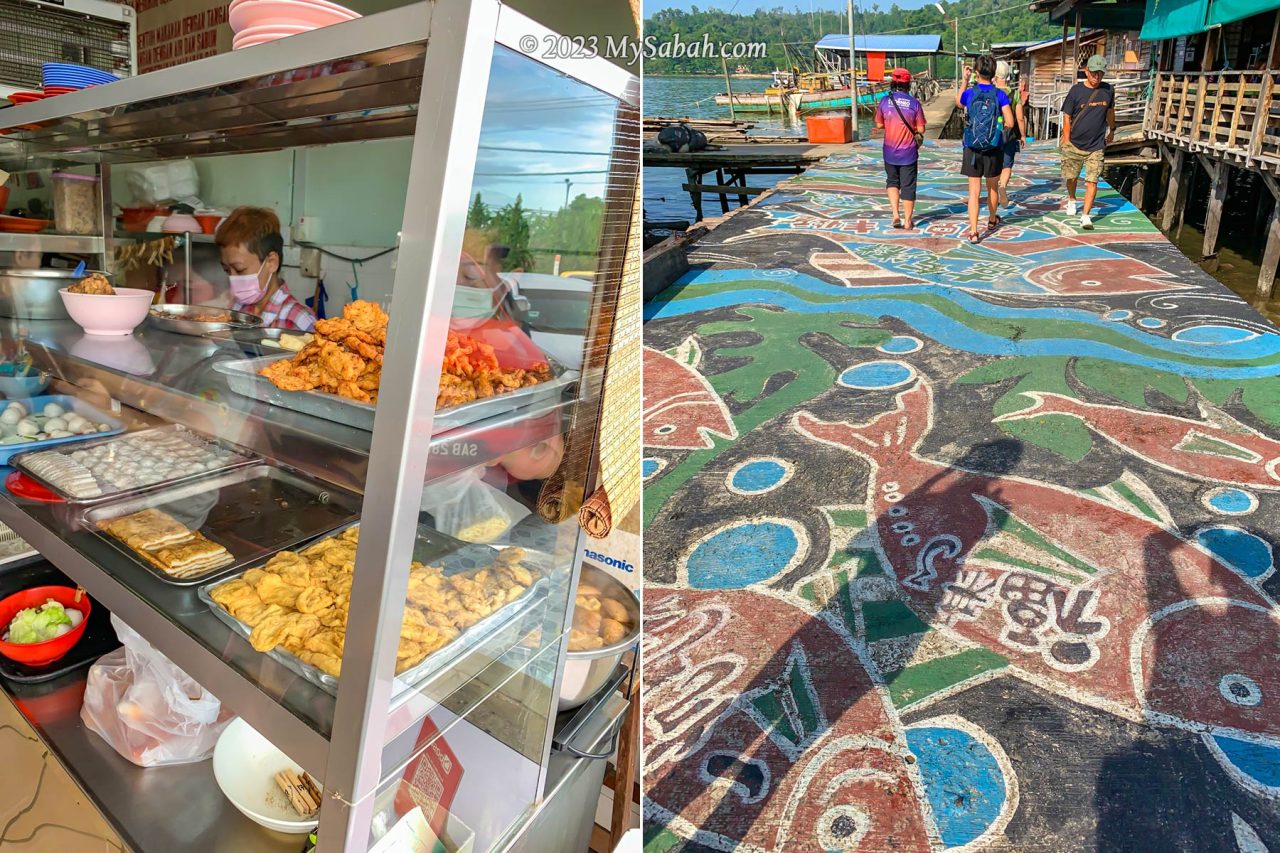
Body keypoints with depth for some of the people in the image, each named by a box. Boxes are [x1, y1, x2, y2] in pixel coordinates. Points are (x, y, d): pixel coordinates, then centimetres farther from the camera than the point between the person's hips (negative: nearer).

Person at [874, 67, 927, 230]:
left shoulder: (885, 101, -6)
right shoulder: (914, 103, -8)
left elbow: (879, 125, 1)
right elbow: (921, 129, -6)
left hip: (890, 151, 1)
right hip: (909, 152, -1)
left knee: (892, 182, 20)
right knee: (908, 186, 8)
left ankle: (896, 215, 3)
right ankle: (908, 221, 14)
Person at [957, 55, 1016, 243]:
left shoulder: (969, 93, -5)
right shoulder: (1000, 95, -7)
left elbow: (958, 103, 19)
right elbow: (1010, 123, -10)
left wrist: (965, 80, 20)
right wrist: (997, 123, 11)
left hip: (972, 150, -1)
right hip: (994, 150, 1)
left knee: (974, 191, -1)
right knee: (993, 187, 20)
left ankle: (973, 231, -8)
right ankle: (992, 220, 40)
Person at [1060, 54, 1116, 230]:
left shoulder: (1108, 90, 3)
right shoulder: (1076, 90, -5)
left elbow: (1110, 111, 19)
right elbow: (1067, 117, -3)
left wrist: (1112, 130, 28)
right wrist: (1066, 142, -7)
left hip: (1096, 146, 1)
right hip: (1075, 144, 0)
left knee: (1092, 181, -8)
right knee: (1071, 177, 13)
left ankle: (1085, 215, -7)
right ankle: (1071, 200, 44)